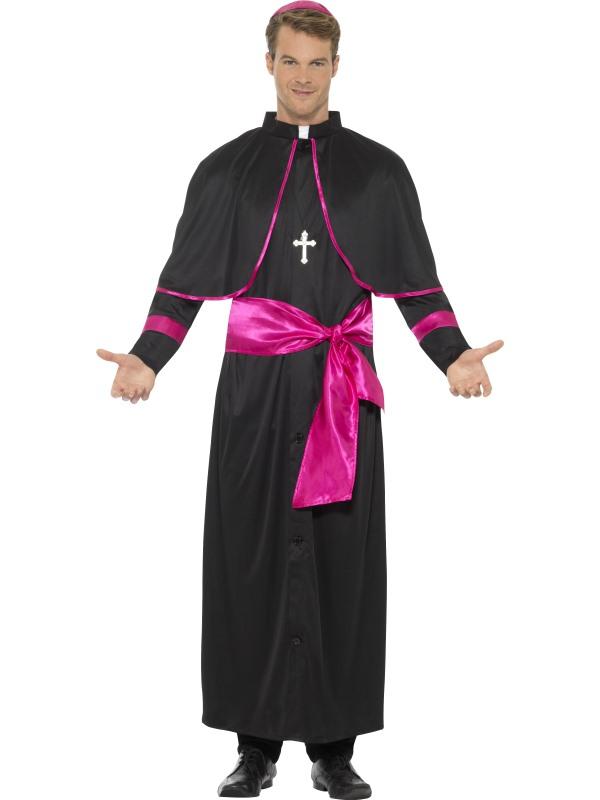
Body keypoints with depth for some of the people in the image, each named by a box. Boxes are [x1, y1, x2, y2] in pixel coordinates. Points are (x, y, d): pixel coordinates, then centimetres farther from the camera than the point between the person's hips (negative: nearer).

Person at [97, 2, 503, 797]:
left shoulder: (378, 169, 7)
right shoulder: (228, 168, 7)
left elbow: (416, 282, 4)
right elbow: (186, 279, 3)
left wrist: (453, 355, -11)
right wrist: (147, 359, -12)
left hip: (344, 389, 0)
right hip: (255, 388, 0)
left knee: (341, 558, 1)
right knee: (253, 556, 1)